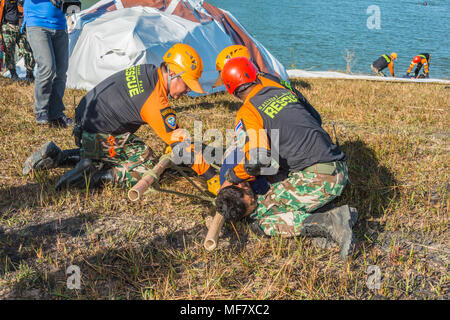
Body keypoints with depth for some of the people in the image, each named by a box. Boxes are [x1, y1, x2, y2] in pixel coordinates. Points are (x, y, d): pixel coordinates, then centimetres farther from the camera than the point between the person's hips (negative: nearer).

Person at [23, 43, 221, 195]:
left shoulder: (147, 71, 3)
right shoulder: (155, 103, -23)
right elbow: (181, 145, -22)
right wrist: (212, 177, -17)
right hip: (98, 136, -9)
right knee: (147, 169, -8)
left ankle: (54, 156, 21)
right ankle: (94, 175, -15)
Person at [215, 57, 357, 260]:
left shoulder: (247, 113, -5)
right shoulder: (283, 91, 17)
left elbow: (256, 160, -19)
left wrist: (231, 177, 2)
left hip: (318, 178, -8)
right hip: (340, 170, 8)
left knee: (263, 217, -1)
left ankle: (330, 223, -16)